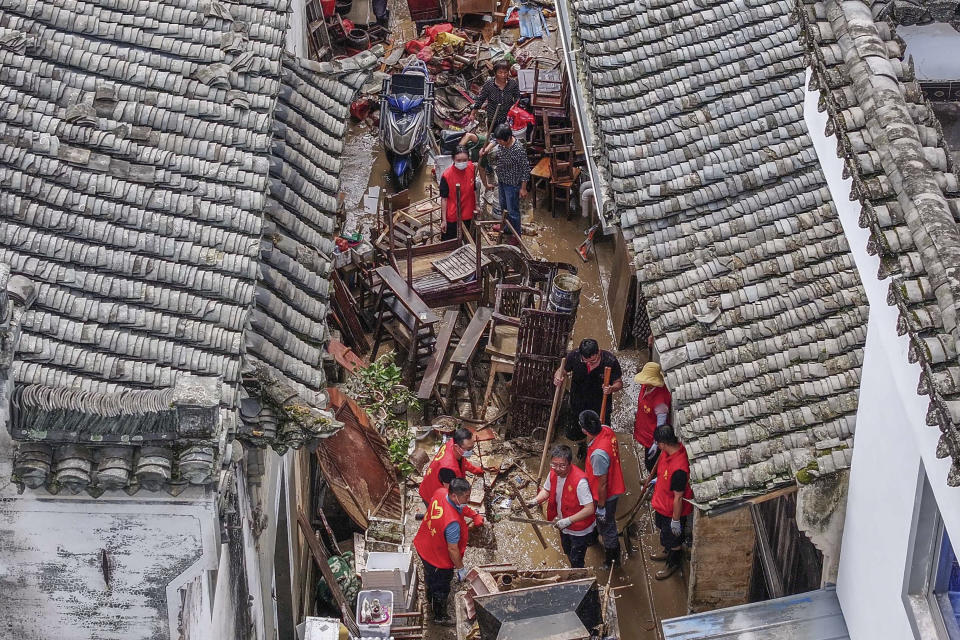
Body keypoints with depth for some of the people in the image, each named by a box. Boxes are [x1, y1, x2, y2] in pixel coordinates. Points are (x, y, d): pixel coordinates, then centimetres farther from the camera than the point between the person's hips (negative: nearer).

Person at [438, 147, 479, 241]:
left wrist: (476, 205, 10)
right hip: (452, 217, -4)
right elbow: (444, 199, -15)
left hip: (467, 216, 4)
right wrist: (444, 220, -13)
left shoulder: (471, 168, -9)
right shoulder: (446, 175, -21)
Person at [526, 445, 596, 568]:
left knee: (576, 561, 9)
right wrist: (536, 501, -13)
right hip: (564, 526, 7)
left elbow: (589, 509, -34)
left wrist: (569, 520, -37)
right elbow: (546, 490, 6)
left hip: (579, 530, -7)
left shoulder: (580, 481, -36)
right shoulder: (553, 473, -13)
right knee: (568, 553, 29)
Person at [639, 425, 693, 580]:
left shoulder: (678, 469, -43)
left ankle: (674, 563, 46)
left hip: (673, 510, -8)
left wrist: (676, 520, -18)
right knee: (664, 530, 33)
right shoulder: (675, 447, -17)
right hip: (662, 503, 8)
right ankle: (668, 552, 60)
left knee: (674, 538, 20)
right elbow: (661, 458, 7)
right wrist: (651, 477, 22)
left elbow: (678, 497, -30)